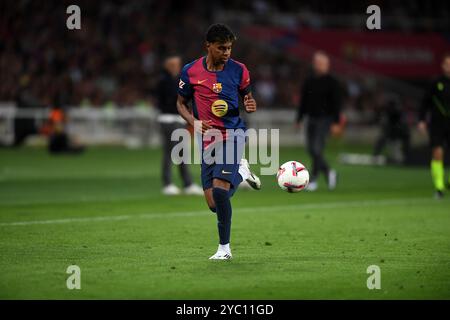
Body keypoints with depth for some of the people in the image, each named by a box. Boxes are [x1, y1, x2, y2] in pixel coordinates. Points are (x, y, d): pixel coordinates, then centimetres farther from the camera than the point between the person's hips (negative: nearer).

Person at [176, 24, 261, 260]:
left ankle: (224, 247, -9)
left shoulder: (238, 70, -2)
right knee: (214, 204, 2)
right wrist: (193, 122, -9)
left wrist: (251, 105, -13)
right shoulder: (191, 71, -1)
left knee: (219, 188, -23)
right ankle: (240, 171, 35)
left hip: (232, 134, -3)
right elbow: (181, 103, 11)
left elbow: (247, 97, 12)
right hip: (207, 140, 3)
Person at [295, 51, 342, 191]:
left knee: (317, 149, -14)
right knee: (311, 149, 3)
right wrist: (298, 120, 14)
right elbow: (303, 102, 18)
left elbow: (336, 103, -7)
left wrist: (336, 123, -13)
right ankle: (329, 172, 22)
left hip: (324, 119, -6)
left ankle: (313, 180, -8)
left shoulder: (331, 82, -3)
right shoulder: (309, 81, 12)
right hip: (311, 119, 6)